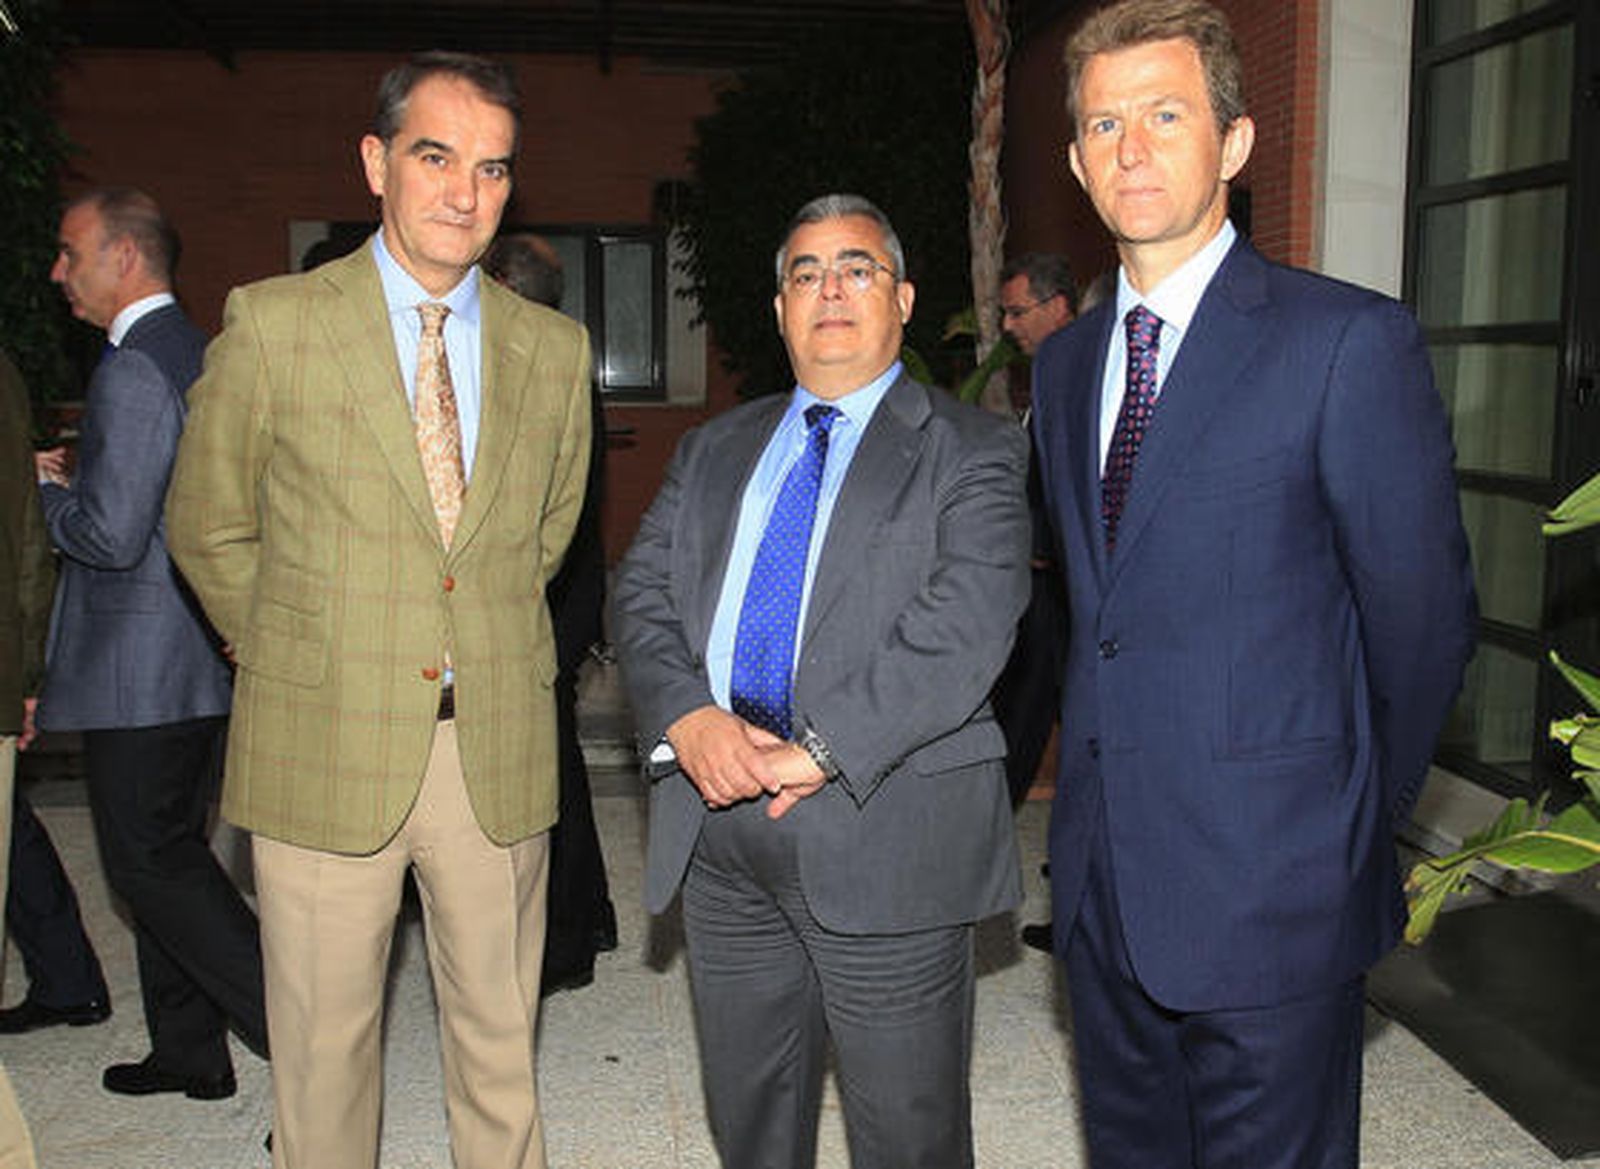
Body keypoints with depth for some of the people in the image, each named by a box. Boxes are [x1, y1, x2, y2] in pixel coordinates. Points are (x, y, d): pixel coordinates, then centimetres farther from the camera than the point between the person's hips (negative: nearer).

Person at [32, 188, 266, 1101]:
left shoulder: (134, 368, -17)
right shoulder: (201, 356, 13)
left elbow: (112, 536, -22)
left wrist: (48, 492, -5)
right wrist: (78, 481, 16)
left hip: (138, 667, -10)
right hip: (206, 658, 10)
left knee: (150, 860, -1)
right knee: (170, 852, 17)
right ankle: (189, 1052, 27)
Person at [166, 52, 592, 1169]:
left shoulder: (556, 351, 5)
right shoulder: (271, 324, -4)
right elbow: (208, 530, 6)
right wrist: (299, 659, 8)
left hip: (501, 750, 2)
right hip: (325, 745, -2)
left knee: (500, 1044, 14)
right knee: (324, 1050, 10)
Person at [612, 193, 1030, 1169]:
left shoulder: (971, 452, 1)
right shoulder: (715, 450, 17)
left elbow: (965, 623, -13)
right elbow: (644, 593, 8)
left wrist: (824, 749, -20)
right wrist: (687, 717, -12)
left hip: (887, 834, -4)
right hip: (719, 825, 5)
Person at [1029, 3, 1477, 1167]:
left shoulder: (1352, 340, -11)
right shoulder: (1064, 362, 10)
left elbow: (1423, 611, -7)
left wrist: (1357, 818, 2)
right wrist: (1108, 758, 10)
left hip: (1268, 887, -6)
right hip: (1103, 874, 6)